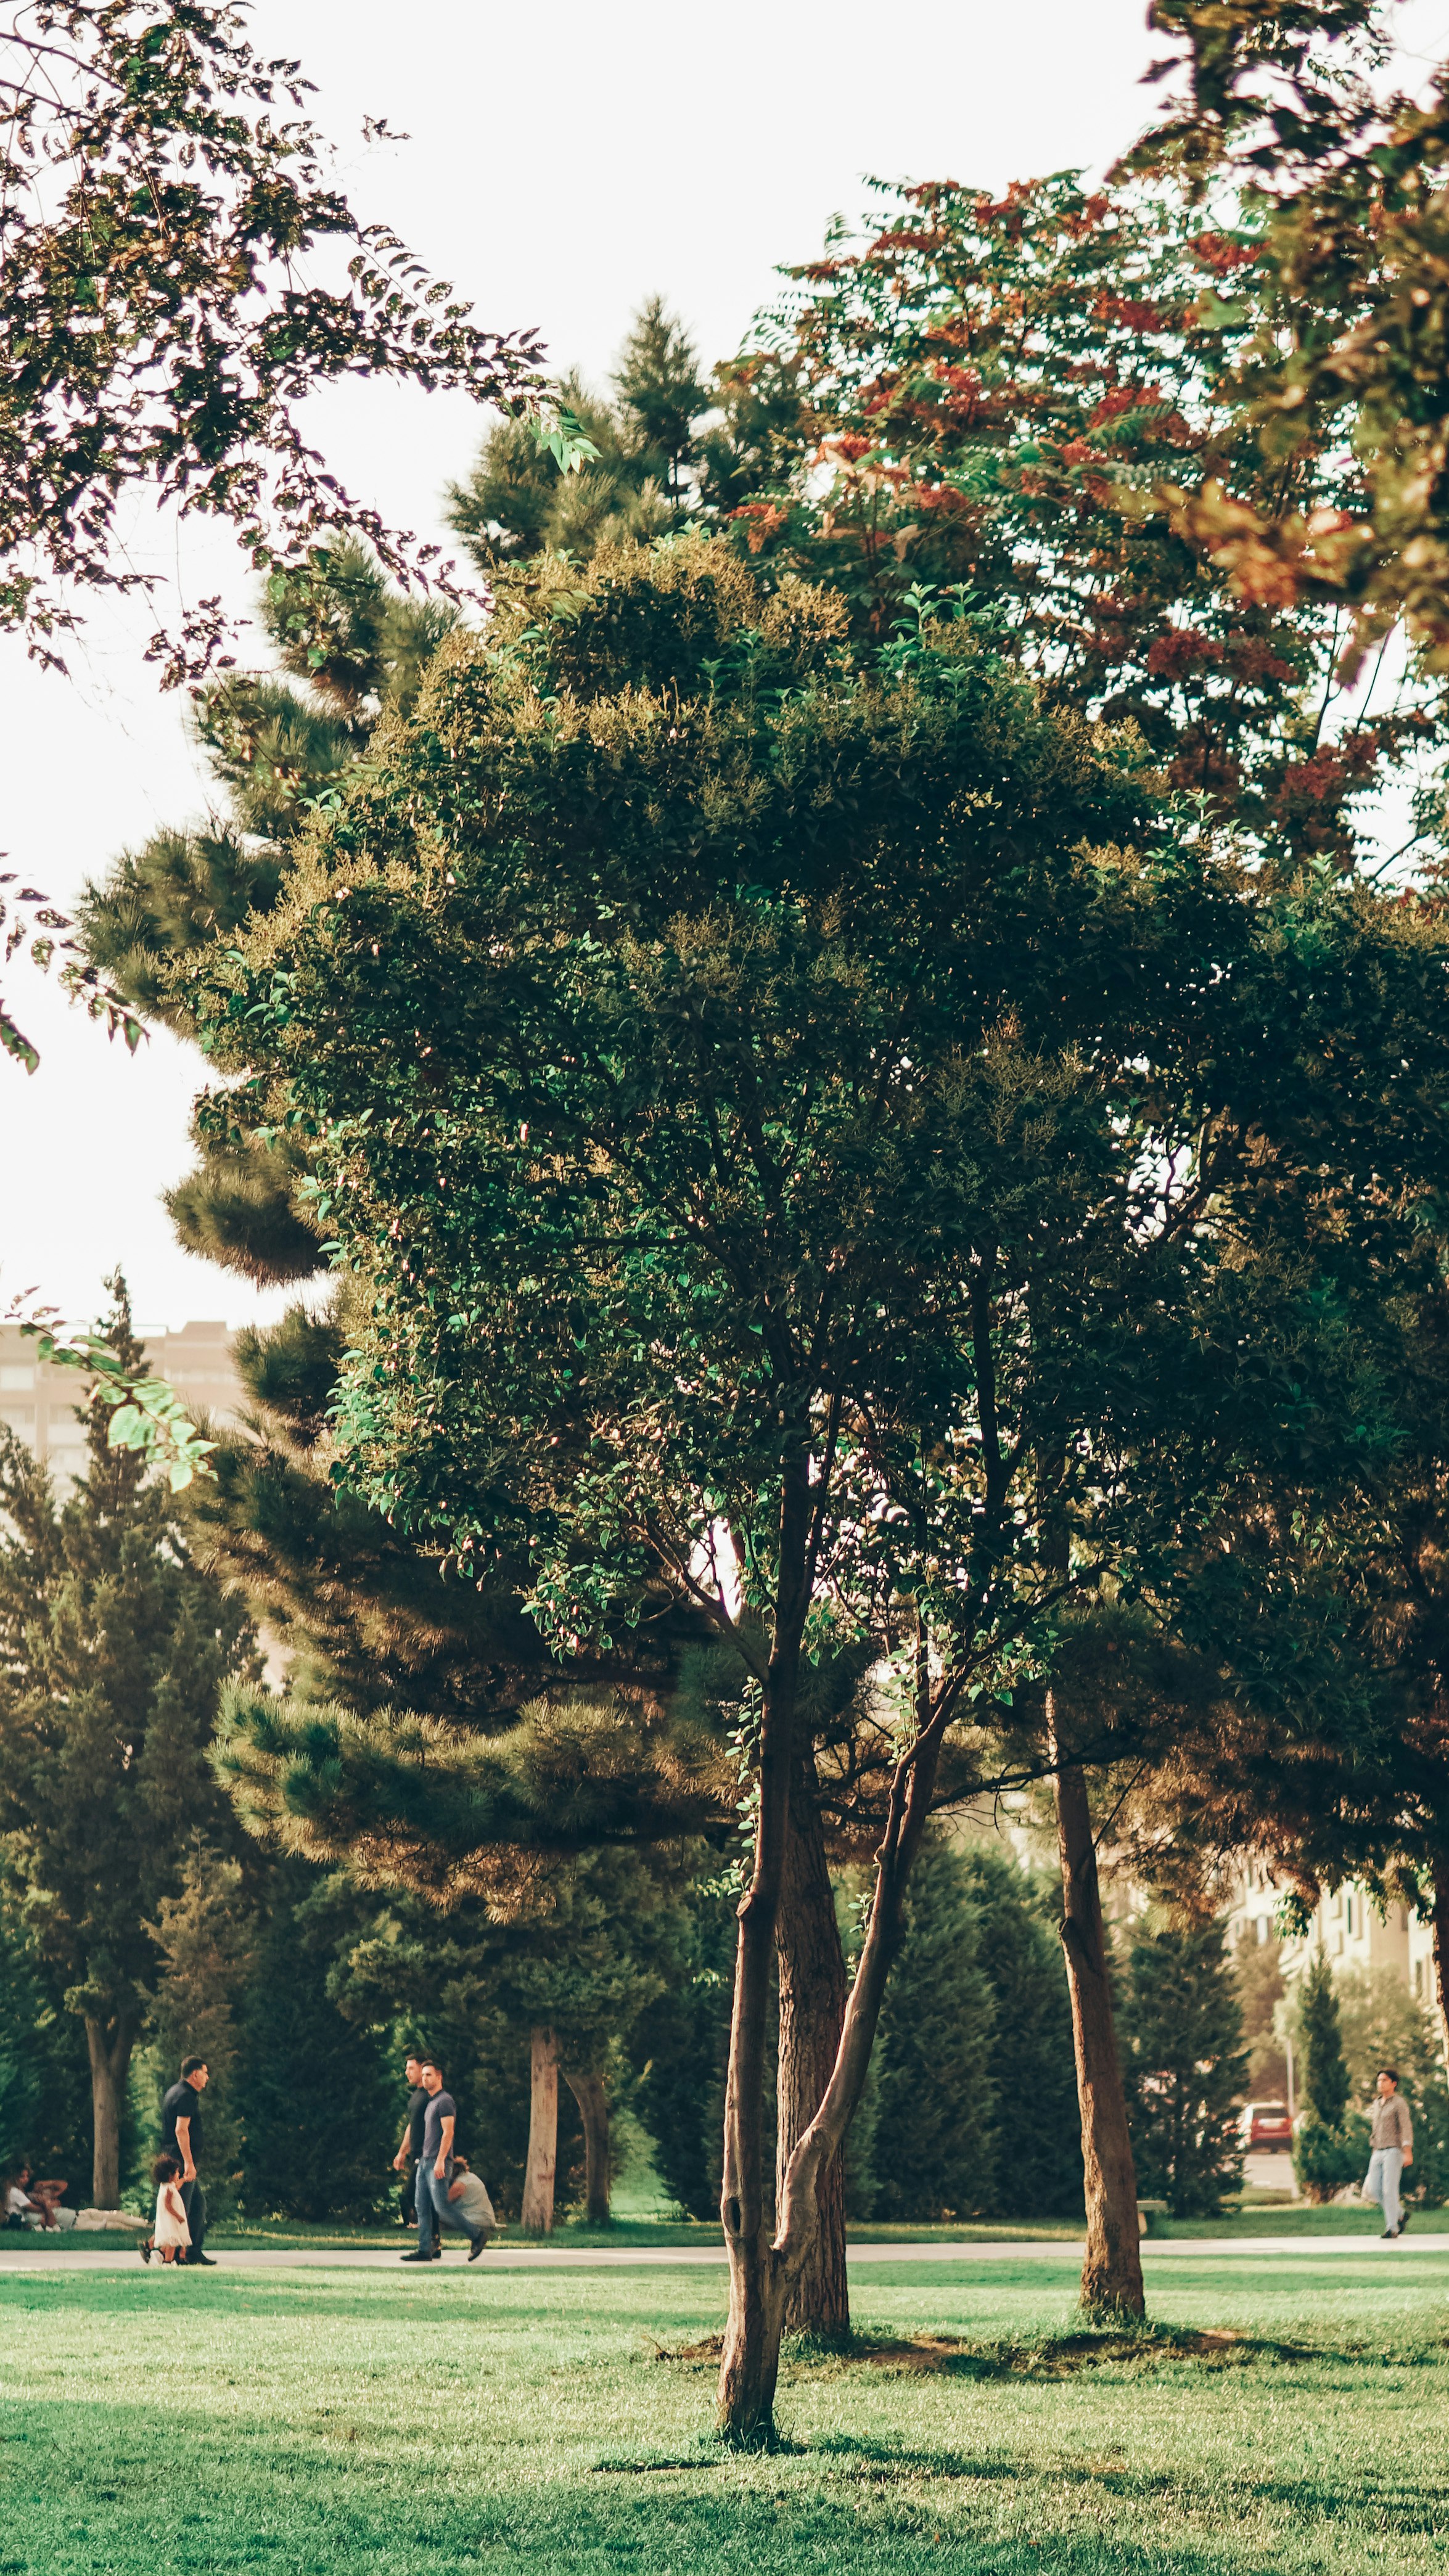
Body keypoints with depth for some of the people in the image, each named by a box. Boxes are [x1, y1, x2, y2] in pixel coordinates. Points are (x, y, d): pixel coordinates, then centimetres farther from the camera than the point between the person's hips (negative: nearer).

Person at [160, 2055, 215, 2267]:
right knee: (181, 2209, -7)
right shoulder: (186, 2096, -15)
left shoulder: (176, 2092, 17)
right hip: (181, 2159, -11)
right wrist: (189, 2163, -24)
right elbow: (181, 2130, -23)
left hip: (172, 2157, 11)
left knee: (198, 2203, 13)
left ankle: (195, 2251, 14)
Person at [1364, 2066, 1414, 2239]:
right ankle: (1401, 2214, 18)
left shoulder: (1399, 2103, -5)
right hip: (1378, 2153, 7)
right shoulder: (1377, 2104, 18)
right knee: (1373, 2190, 0)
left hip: (1394, 2152, -7)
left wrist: (1408, 2152, -24)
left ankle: (1392, 2228, -5)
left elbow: (1406, 2128, -13)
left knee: (1389, 2190, -11)